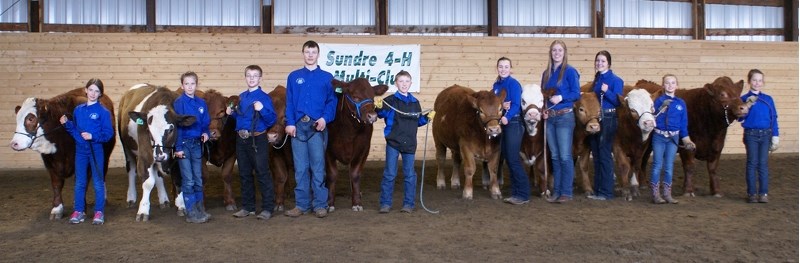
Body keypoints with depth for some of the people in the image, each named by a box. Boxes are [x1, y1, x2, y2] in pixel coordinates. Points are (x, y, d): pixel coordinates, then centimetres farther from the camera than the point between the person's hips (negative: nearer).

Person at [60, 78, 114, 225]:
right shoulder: (78, 110, 6)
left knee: (98, 183, 4)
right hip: (80, 150, 4)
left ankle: (99, 212, 12)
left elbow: (108, 133, -10)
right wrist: (66, 123, -5)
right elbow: (74, 130, 12)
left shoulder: (103, 112, -7)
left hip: (96, 150, -4)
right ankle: (79, 211, 20)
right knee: (79, 183, 10)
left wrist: (93, 137, -21)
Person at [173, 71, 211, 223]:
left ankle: (200, 210, 21)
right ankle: (191, 213, 4)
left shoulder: (201, 103, 7)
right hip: (184, 144, -5)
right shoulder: (179, 103, -7)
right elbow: (177, 125, -10)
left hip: (197, 144, 5)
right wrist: (178, 147, -15)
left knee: (198, 180, 11)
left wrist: (206, 133, -5)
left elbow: (205, 122, 16)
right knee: (188, 181, -2)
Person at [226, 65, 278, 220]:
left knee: (262, 174, -3)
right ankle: (247, 207, 24)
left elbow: (272, 120, -13)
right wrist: (232, 113, 6)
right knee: (244, 175, 13)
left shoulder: (264, 97, -8)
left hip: (257, 139, -7)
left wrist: (262, 110, -28)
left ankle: (267, 208, 3)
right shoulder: (241, 97, 11)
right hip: (241, 139, 7)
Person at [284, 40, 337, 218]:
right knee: (300, 167, 5)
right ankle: (301, 204, 12)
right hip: (298, 126, 2)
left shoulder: (327, 77, 8)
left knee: (318, 167, -1)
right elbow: (289, 103, 7)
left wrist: (325, 118, -13)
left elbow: (332, 101, 3)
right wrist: (290, 123, -5)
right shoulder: (294, 77, 12)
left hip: (317, 126, -2)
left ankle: (320, 205, 5)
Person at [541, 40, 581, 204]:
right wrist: (543, 110, 0)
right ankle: (556, 191, 16)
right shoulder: (546, 73, 12)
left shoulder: (570, 71, -6)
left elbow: (576, 93, -10)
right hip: (550, 117, 6)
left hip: (565, 116, -6)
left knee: (565, 156, -4)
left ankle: (566, 193, 2)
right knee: (555, 157, 10)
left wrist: (561, 97, -24)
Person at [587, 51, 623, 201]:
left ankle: (606, 192, 2)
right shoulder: (596, 80, 13)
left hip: (608, 120, -7)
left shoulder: (615, 80, -7)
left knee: (604, 155, -5)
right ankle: (598, 190, 20)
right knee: (596, 156, 11)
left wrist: (607, 92, -25)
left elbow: (618, 101, -14)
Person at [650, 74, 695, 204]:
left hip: (673, 138, 2)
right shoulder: (659, 100, -3)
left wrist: (686, 140, 5)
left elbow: (684, 123, 9)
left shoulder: (681, 103, 5)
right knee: (657, 165, 1)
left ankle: (667, 195, 15)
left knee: (669, 166, 7)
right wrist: (661, 109, -23)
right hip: (659, 136, -2)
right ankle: (655, 195, 6)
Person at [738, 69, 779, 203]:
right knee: (752, 163, 3)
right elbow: (740, 118, -9)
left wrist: (775, 137, 3)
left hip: (765, 135, 2)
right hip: (751, 134, -2)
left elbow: (774, 119, 8)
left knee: (763, 163, 3)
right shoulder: (744, 99, -1)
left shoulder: (768, 99, 6)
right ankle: (752, 193, 8)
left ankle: (763, 193, 7)